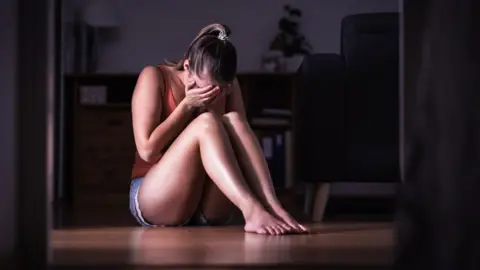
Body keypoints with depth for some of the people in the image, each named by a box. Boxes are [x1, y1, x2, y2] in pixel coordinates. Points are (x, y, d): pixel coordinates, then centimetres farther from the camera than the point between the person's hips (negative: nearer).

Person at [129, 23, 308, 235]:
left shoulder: (229, 87, 6)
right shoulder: (154, 77, -7)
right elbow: (147, 150, -13)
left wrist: (217, 106, -16)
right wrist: (187, 105, -14)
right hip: (155, 200, -4)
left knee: (233, 120, -21)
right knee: (205, 122, -28)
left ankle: (272, 208, -37)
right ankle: (253, 211, -46)